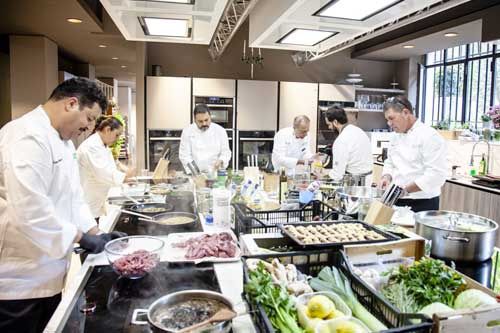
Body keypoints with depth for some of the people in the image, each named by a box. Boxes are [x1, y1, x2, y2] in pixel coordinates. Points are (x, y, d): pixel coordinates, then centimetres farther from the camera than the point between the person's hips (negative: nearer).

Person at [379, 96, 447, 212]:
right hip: (398, 201, 6)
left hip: (423, 204, -6)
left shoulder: (429, 136, -15)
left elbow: (436, 175, -21)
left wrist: (405, 189, -24)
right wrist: (387, 177, -2)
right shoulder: (395, 137, 9)